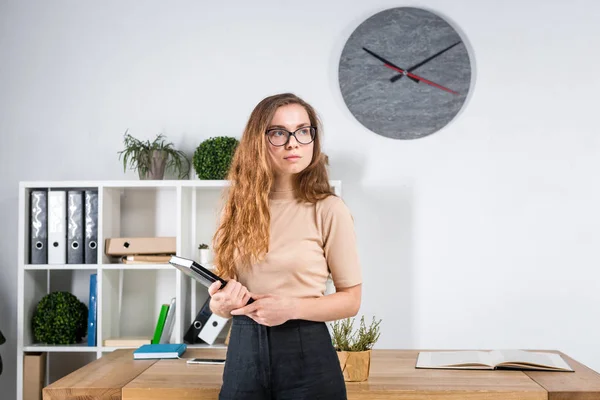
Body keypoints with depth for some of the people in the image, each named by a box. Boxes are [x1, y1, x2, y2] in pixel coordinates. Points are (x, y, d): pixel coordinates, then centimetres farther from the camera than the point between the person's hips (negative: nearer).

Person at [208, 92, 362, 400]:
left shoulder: (328, 210, -7)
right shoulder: (238, 207, 5)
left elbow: (351, 299, -3)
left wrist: (292, 307, -18)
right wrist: (221, 303, -8)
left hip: (306, 353, -3)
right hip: (244, 350, 4)